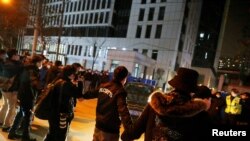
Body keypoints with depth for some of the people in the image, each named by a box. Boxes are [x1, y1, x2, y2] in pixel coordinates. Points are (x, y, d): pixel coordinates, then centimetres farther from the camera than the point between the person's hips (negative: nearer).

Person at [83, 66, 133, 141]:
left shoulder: (103, 86, 0)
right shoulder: (120, 91, -22)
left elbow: (91, 93, 20)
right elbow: (124, 112, -33)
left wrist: (83, 96, 41)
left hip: (99, 125, 7)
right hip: (110, 130, -7)